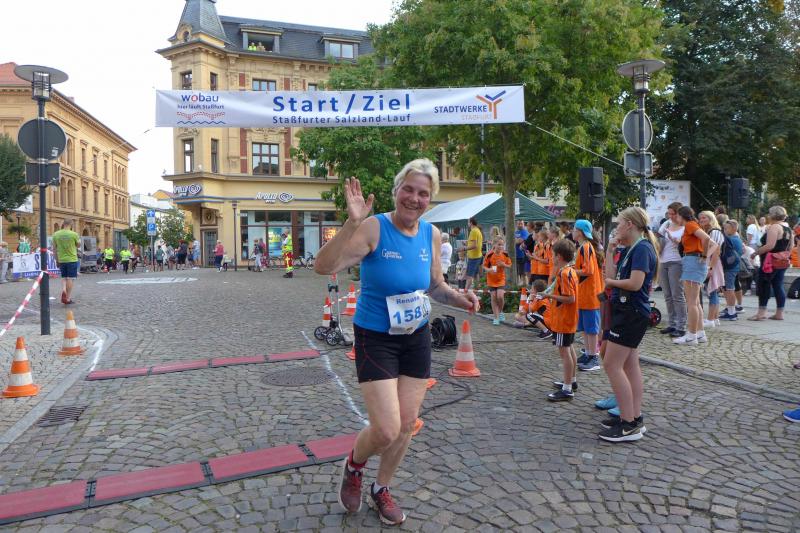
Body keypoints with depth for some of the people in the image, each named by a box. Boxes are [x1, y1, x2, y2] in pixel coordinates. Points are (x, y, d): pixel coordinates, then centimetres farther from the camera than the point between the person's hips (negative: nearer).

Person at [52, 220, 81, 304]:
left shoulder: (56, 234, 1)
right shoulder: (74, 234, -11)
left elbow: (54, 249, 6)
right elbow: (78, 245, 4)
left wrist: (57, 260, 14)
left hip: (61, 260, 4)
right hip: (72, 259, -3)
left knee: (64, 277, 18)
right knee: (70, 278, 2)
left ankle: (63, 290, -7)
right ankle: (68, 298, 3)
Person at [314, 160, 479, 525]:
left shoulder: (431, 234, -2)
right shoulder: (374, 228, -19)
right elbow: (323, 267, -30)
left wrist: (461, 300, -7)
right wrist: (351, 223, -42)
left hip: (417, 338, 6)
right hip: (376, 338, -5)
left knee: (406, 425, 13)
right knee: (386, 430, -9)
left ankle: (381, 489, 39)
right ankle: (353, 466, 28)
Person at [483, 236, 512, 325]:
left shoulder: (505, 255, -5)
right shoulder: (489, 255, -11)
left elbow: (509, 265, 5)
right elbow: (484, 266, -3)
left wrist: (504, 265, -15)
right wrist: (489, 269, -24)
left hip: (501, 278, 0)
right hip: (491, 279, 0)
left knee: (500, 296, -13)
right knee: (493, 297, 1)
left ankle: (501, 312, 16)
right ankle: (496, 317, 12)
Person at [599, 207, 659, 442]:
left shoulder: (642, 248, -15)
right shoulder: (631, 249, 14)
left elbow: (635, 283, -24)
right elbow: (612, 275, 10)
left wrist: (611, 281, -8)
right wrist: (610, 251, 9)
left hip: (632, 313, -10)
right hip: (628, 311, 10)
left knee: (611, 365, -10)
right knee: (630, 366, 13)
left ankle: (629, 425, -5)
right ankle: (635, 419, 20)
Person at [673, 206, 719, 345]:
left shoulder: (690, 225, -6)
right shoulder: (693, 226, 19)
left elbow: (706, 238, -24)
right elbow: (714, 245, 18)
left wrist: (704, 256, -14)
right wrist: (707, 256, 4)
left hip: (693, 262, -10)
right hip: (692, 263, 10)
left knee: (691, 302, -9)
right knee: (695, 302, 12)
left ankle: (691, 336, -7)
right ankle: (700, 334, 16)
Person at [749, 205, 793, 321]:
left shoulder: (774, 227, -16)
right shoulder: (788, 228, 14)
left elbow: (770, 246, -24)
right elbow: (790, 247, 19)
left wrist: (755, 253, -15)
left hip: (771, 262, -9)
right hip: (783, 262, 9)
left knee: (763, 285, -3)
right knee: (778, 286, 10)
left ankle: (761, 313, -4)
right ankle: (779, 313, 11)